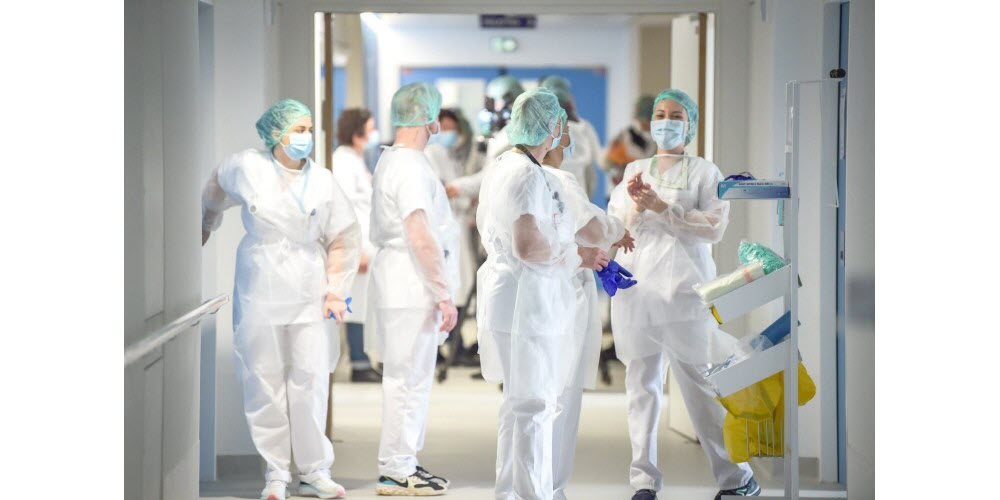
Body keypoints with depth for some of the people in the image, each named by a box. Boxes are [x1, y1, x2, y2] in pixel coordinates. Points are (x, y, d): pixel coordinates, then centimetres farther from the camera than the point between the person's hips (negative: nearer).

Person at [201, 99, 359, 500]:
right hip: (261, 290, -1)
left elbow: (343, 240, 10)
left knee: (311, 382, -4)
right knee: (265, 383, 0)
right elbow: (213, 198, 20)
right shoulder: (245, 168, -1)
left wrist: (336, 289, 5)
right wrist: (205, 230, 33)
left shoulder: (323, 181, 2)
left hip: (309, 293, 1)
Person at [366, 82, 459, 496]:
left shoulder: (389, 160, 15)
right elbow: (421, 237, -23)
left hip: (399, 284, 10)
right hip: (412, 285, -10)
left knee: (407, 376, 16)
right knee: (409, 377, -4)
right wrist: (444, 295, -20)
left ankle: (401, 463, 23)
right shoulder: (411, 167, -17)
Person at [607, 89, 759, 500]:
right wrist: (637, 207, -8)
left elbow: (714, 227, -7)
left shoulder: (704, 172, 4)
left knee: (700, 385, -5)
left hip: (683, 288, -4)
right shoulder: (634, 170, 16)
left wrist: (661, 206, -13)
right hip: (636, 286, 4)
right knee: (642, 385, 3)